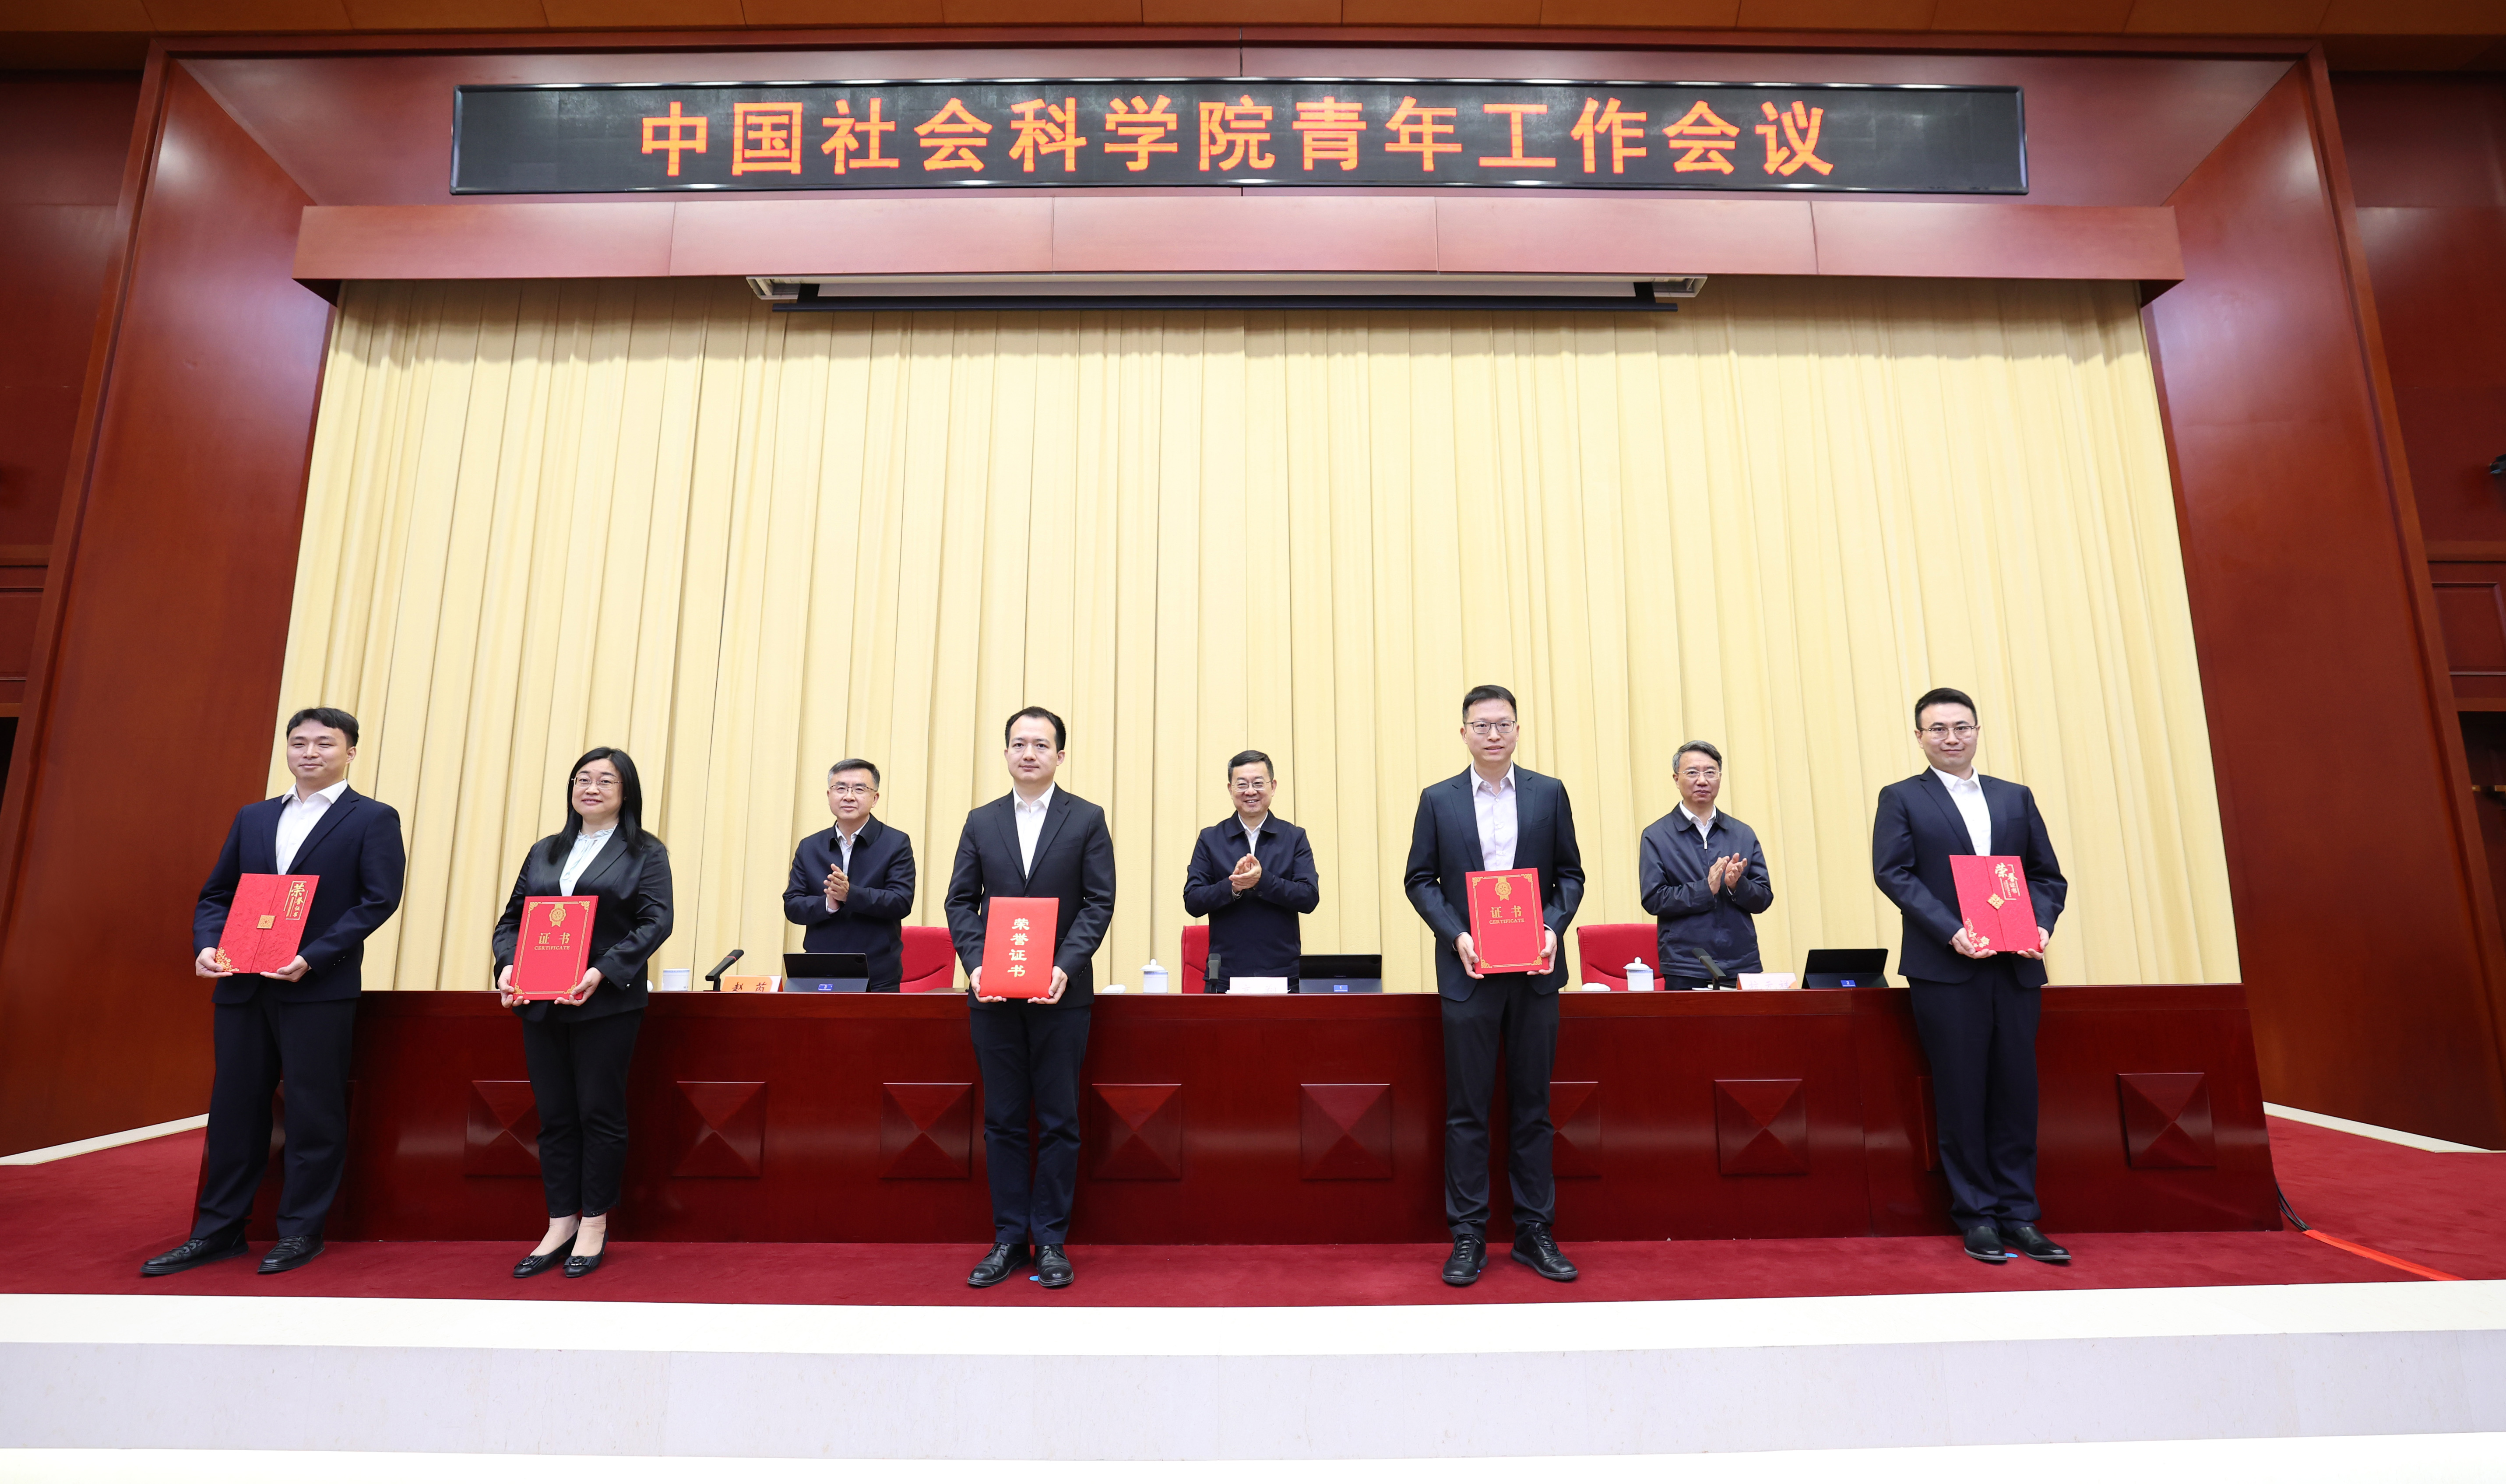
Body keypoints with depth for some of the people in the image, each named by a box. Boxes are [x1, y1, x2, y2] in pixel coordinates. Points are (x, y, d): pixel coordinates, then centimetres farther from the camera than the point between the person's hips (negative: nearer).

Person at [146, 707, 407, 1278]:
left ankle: (301, 1231, 14)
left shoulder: (373, 819, -2)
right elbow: (216, 894, 15)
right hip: (242, 986, 5)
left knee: (314, 1112, 2)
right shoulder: (252, 818, 15)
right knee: (234, 1107, 12)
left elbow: (378, 900, -10)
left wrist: (312, 958, -19)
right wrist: (206, 946, -4)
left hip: (320, 989, -5)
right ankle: (218, 1231, 24)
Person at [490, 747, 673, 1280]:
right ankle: (560, 1225, 20)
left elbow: (655, 922, -9)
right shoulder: (544, 852, 16)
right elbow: (512, 919, 14)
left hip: (607, 1003, -4)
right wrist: (507, 967, -5)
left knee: (600, 1113, 2)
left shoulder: (645, 852, 1)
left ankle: (594, 1225, 15)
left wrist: (602, 972, -20)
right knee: (554, 1116, 9)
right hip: (541, 1004, 5)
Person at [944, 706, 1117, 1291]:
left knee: (1058, 1121, 5)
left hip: (1061, 992, -2)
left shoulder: (1087, 819, 1)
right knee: (1003, 1120, 9)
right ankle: (1009, 1238, 22)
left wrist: (1066, 966, -16)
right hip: (993, 993, 2)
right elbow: (961, 902, 6)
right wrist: (975, 963, -10)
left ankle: (1051, 1241, 18)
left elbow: (1099, 902, -3)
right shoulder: (981, 822, 9)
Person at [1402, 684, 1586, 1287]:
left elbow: (1571, 873, 7)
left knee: (1532, 1105, 9)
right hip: (1468, 970, -1)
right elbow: (1420, 879, 3)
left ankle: (1535, 1232, 22)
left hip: (1535, 969, 1)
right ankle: (1468, 1237, 15)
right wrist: (1455, 934, -11)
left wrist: (1554, 926, -10)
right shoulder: (1438, 800, 3)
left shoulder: (1549, 793, 6)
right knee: (1467, 1109, 5)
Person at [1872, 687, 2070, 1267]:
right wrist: (1952, 931, -18)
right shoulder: (1901, 799, 3)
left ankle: (2018, 1215, 18)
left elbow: (2047, 874, 13)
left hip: (2016, 969, 4)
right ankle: (1978, 1216, 13)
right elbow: (1893, 873, -7)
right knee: (1962, 1095, 2)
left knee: (2017, 1092, 7)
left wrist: (2042, 925, -7)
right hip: (1945, 970, -3)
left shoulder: (2015, 798, 15)